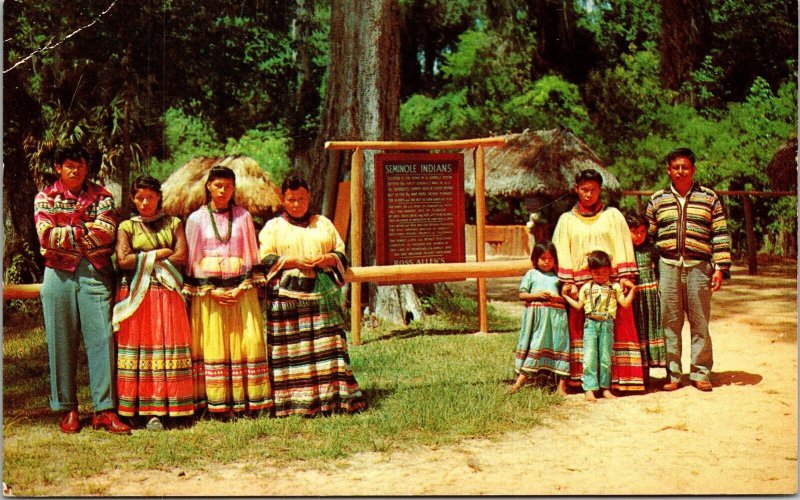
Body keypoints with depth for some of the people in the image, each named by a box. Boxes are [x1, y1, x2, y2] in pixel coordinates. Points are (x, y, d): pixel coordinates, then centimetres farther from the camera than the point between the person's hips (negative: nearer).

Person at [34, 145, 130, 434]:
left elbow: (107, 232, -7)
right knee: (62, 343, 2)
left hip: (96, 273, 0)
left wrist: (67, 233, -7)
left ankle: (104, 410, -1)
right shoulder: (45, 198, 8)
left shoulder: (101, 196, 10)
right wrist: (86, 230, -7)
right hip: (60, 273, 0)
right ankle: (67, 409, 12)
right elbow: (47, 236, -8)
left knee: (102, 339, -5)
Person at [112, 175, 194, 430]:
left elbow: (181, 257, -1)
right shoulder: (126, 227, 10)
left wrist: (143, 260, -2)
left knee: (167, 347, -5)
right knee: (138, 347, -5)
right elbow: (123, 260, -6)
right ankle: (141, 407, -3)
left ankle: (158, 410, -3)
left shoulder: (173, 224, 13)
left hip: (167, 295, 1)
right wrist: (159, 254, -3)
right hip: (136, 295, -1)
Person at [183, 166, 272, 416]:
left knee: (247, 341, -5)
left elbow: (252, 256, 8)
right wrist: (210, 291, -8)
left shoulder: (243, 216, 9)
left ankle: (246, 399, 0)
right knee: (213, 345, -3)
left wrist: (242, 288, -6)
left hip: (241, 291, 1)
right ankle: (219, 404, 1)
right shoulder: (196, 219, 6)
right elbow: (192, 259, 4)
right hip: (208, 291, -1)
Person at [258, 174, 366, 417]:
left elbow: (342, 252, 14)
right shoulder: (273, 227, 10)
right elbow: (264, 259, 0)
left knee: (327, 344, -2)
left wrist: (329, 259, -8)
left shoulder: (323, 224, 17)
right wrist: (292, 261, -14)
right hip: (288, 295, -2)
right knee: (291, 348, -6)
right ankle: (295, 401, -4)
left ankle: (333, 396, -1)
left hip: (322, 294, 3)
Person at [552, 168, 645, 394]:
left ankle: (617, 378, -4)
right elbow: (562, 252, 6)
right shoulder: (567, 220, 13)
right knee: (581, 330, -4)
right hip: (580, 282, 1)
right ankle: (585, 379, -1)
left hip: (611, 281, -1)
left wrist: (624, 276, -7)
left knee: (618, 328, -6)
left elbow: (622, 246, 4)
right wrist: (568, 282, -5)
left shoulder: (613, 215, 11)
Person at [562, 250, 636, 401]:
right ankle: (589, 389, -6)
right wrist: (565, 296, 10)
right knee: (589, 357, -6)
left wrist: (632, 290, -1)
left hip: (607, 324, 0)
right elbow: (579, 305, 13)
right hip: (590, 324, 0)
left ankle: (605, 388, 15)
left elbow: (625, 303, 6)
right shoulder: (586, 287, 11)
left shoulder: (615, 287, 10)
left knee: (605, 357, 5)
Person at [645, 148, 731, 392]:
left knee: (700, 323, 2)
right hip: (667, 267, 1)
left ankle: (700, 373, 11)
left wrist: (720, 268, -2)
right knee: (669, 322, 3)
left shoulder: (709, 198, 8)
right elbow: (647, 236, 14)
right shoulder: (657, 200, 11)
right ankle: (672, 374, 11)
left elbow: (720, 235, 6)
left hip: (698, 267, -1)